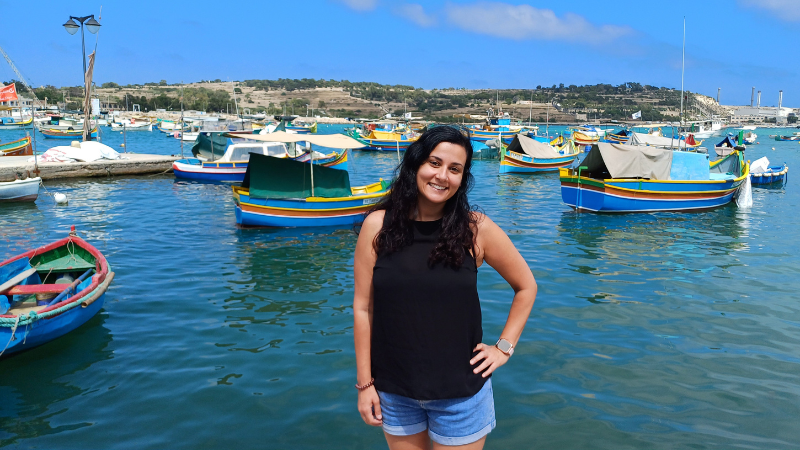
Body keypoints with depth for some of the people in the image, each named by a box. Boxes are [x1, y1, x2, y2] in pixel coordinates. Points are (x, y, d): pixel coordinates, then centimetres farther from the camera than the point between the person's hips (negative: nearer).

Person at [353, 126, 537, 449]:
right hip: (394, 392, 1)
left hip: (460, 393, -1)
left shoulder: (476, 229, -9)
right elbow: (363, 308, -4)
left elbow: (526, 286, 4)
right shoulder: (378, 226, -7)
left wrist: (504, 348, 0)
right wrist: (365, 383, -3)